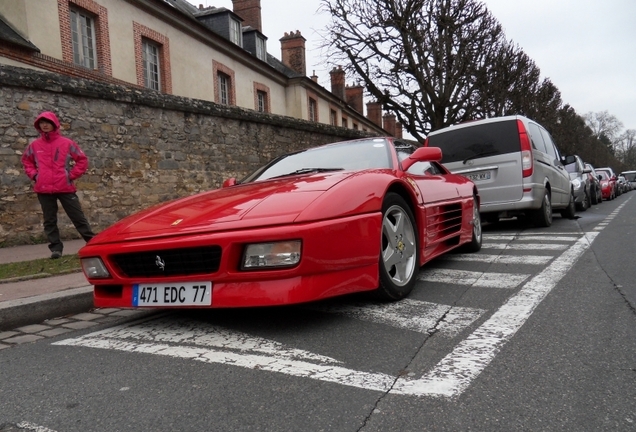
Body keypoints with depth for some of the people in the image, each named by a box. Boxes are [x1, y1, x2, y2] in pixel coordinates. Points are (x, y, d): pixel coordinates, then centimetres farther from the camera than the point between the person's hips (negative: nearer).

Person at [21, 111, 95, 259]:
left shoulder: (67, 143, 0)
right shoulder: (34, 145, 7)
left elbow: (82, 160, 4)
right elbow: (26, 161, 23)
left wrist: (72, 175, -4)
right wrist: (34, 175, 7)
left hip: (65, 188, -2)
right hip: (44, 189, 3)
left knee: (78, 217, 1)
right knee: (50, 221, 6)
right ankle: (56, 248, 13)